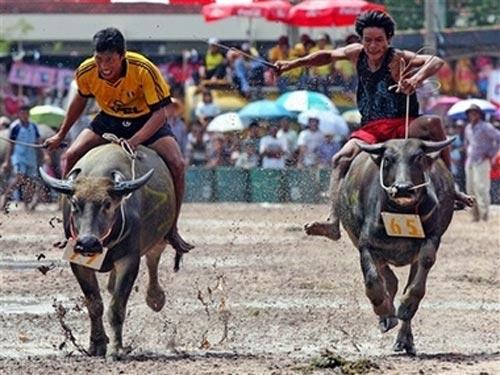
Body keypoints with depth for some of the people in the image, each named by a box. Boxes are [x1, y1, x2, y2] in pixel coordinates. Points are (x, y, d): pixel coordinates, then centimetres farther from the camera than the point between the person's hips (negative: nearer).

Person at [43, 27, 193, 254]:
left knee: (176, 164, -22)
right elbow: (80, 100, 1)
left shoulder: (144, 70, -33)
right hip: (109, 120, 3)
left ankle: (172, 230, -6)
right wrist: (60, 136, 10)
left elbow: (161, 112, -31)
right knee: (70, 157, -16)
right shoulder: (85, 72, -22)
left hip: (147, 120, -3)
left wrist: (134, 141, -44)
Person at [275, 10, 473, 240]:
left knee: (433, 123, -35)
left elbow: (435, 62, -29)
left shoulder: (399, 59, -13)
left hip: (404, 126, -4)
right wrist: (292, 64, 17)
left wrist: (416, 79, -49)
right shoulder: (356, 53, 4)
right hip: (371, 130, 4)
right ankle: (333, 222, -34)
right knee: (341, 160, -22)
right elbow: (327, 56, 22)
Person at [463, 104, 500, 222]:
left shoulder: (485, 127, -9)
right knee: (471, 189, 4)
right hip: (470, 162, 8)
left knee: (480, 187, -14)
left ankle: (484, 214, -11)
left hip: (482, 162, -8)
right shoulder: (468, 128, 14)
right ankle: (475, 215, 9)